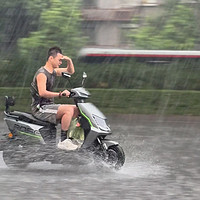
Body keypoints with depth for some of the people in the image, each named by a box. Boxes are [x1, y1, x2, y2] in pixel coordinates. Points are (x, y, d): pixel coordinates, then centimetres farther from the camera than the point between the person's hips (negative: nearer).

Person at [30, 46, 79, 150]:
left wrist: (69, 61, 7)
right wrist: (60, 94, -37)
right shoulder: (42, 73, -16)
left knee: (77, 109, 10)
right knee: (69, 110, -28)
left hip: (49, 105, 10)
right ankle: (63, 141, -29)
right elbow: (42, 93, -31)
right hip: (40, 108, -10)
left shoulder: (53, 71, 14)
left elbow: (70, 71, 27)